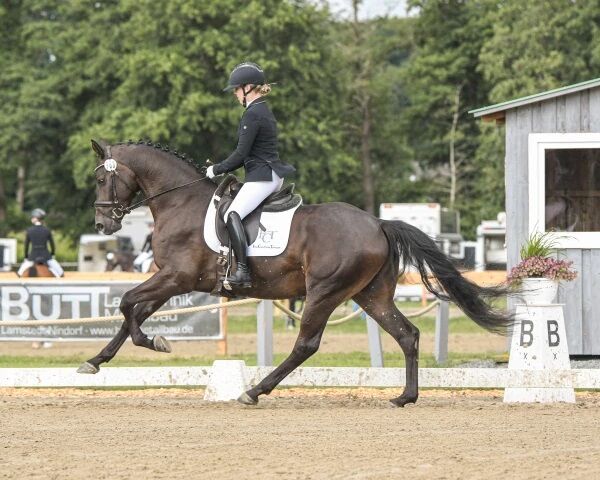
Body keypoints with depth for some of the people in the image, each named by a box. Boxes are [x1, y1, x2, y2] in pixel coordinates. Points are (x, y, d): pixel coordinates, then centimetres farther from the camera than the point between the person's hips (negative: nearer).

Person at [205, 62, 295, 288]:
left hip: (261, 177, -11)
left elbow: (241, 153, -15)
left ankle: (243, 271, -34)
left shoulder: (252, 115, -13)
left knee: (232, 214, -22)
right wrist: (222, 168, 17)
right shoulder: (265, 111, 18)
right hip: (273, 176, 11)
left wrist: (217, 170, -4)